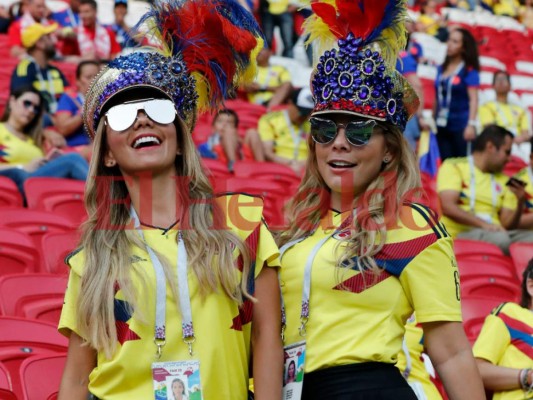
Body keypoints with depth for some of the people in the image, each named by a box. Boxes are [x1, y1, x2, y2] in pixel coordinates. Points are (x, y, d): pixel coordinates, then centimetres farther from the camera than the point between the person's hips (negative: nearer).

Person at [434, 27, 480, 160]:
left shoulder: (470, 71, -3)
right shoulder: (442, 69, 13)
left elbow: (473, 99, -9)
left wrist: (471, 124, -17)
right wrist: (433, 120, 16)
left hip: (460, 126, -5)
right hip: (442, 126, 5)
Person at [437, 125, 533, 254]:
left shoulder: (504, 180, 22)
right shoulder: (454, 167, 6)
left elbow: (507, 225, 16)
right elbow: (448, 207, -10)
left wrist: (520, 203, -1)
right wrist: (483, 224, -20)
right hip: (461, 233, -5)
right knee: (499, 238, -36)